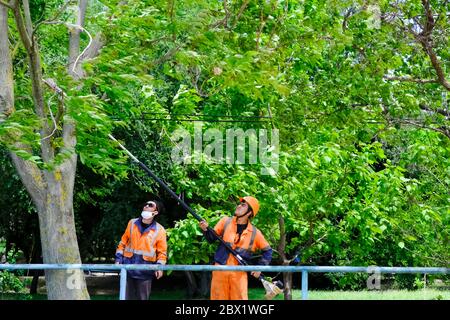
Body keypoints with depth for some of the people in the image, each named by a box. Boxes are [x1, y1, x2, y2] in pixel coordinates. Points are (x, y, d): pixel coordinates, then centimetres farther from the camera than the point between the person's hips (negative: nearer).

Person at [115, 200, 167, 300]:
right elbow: (123, 242, 12)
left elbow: (162, 251, 1)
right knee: (127, 297, 5)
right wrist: (118, 258, 3)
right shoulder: (132, 223, 8)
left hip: (145, 271, -2)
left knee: (142, 298, 3)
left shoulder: (159, 230, 0)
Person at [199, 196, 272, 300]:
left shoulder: (254, 232, 1)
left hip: (239, 273, -1)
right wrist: (205, 229, -12)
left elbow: (267, 250, 11)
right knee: (218, 297, 2)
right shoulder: (225, 221, 4)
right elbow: (212, 239, 7)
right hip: (220, 269, 1)